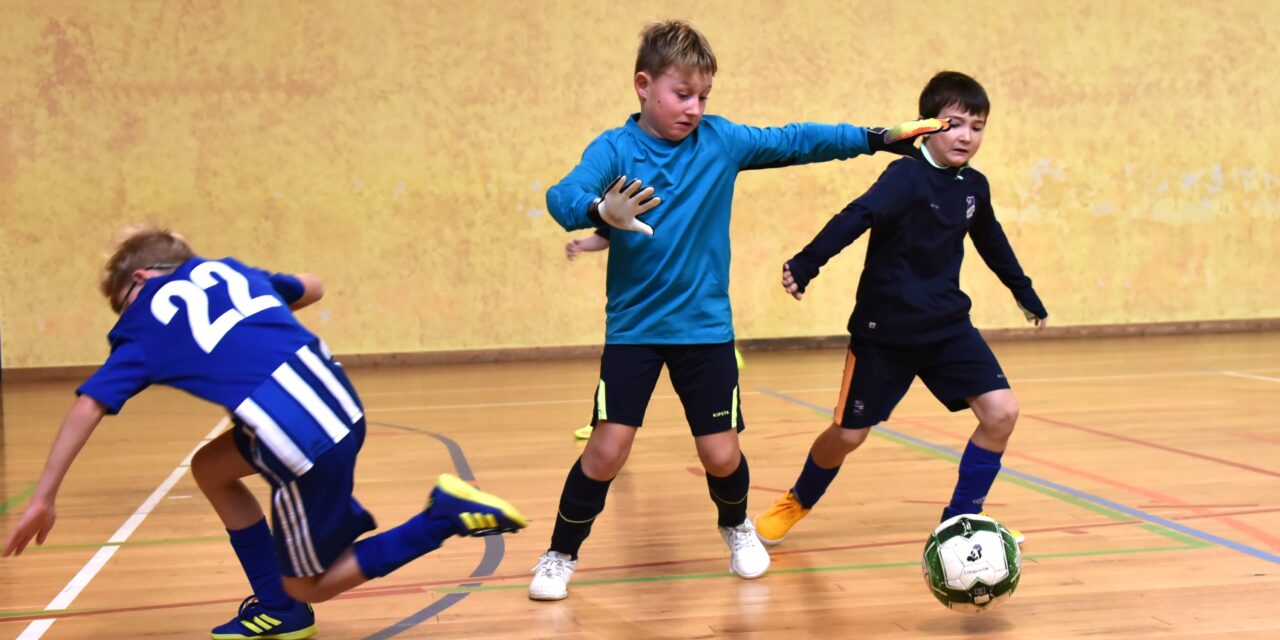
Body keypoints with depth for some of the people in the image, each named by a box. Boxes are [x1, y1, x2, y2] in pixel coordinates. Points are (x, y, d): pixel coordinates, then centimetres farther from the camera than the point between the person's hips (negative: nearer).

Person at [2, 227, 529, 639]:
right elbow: (312, 287, 34)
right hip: (338, 398, 7)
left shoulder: (146, 325, 6)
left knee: (308, 587, 14)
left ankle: (443, 518, -2)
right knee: (210, 469, 27)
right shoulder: (224, 267, 21)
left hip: (306, 444, -7)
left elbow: (89, 406, -2)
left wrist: (43, 499, 3)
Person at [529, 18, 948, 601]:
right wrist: (601, 211, -48)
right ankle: (561, 556, 14)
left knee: (721, 453, 3)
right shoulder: (614, 149, -10)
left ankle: (736, 528, 37)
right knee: (608, 447, -9)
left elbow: (795, 141, 7)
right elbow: (563, 195, -26)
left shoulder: (719, 140, -1)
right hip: (633, 328, -2)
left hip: (705, 327, 2)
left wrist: (876, 138, 5)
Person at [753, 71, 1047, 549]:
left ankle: (961, 519, 7)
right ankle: (797, 502, 33)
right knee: (848, 434, 3)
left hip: (948, 325, 5)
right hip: (884, 329, -5)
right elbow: (855, 218, -30)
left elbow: (993, 245, 22)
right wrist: (804, 265, -42)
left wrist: (1027, 295, 32)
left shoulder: (975, 187, 4)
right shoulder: (906, 175, -15)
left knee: (1001, 411, -10)